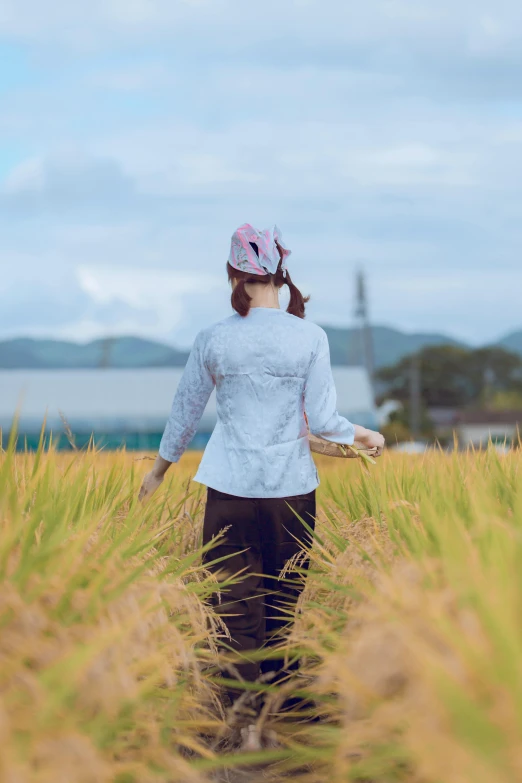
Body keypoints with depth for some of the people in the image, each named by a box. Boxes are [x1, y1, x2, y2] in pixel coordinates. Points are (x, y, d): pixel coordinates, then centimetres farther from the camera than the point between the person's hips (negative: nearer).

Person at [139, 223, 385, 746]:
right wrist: (363, 435, 15)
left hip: (230, 487, 0)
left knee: (236, 606, 6)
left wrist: (159, 471, 23)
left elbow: (184, 411, 8)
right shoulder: (309, 337, -6)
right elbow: (322, 420, -5)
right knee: (285, 605, 14)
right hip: (291, 487, 0)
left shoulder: (213, 339, -2)